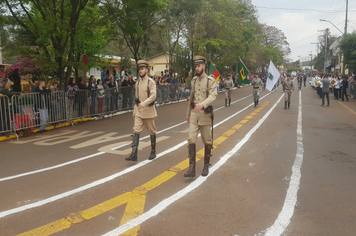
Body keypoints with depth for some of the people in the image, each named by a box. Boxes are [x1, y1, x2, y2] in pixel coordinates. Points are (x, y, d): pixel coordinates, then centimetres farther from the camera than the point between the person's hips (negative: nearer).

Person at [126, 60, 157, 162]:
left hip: (148, 111, -4)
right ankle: (134, 154, -9)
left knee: (152, 132, 8)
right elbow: (136, 98, 15)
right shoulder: (137, 83, 10)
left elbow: (153, 96, -18)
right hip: (138, 111, 5)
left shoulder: (151, 82, -7)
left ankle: (153, 152, 24)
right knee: (136, 131, -6)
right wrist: (134, 110, 13)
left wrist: (144, 103, -29)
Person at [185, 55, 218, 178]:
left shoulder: (211, 81, -6)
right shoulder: (193, 80, 10)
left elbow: (213, 96, -20)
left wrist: (202, 104, -38)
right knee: (191, 140, -6)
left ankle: (206, 166, 24)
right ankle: (192, 168, -3)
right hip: (194, 114, 4)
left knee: (207, 142, 8)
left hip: (205, 114, -4)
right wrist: (188, 113, 18)